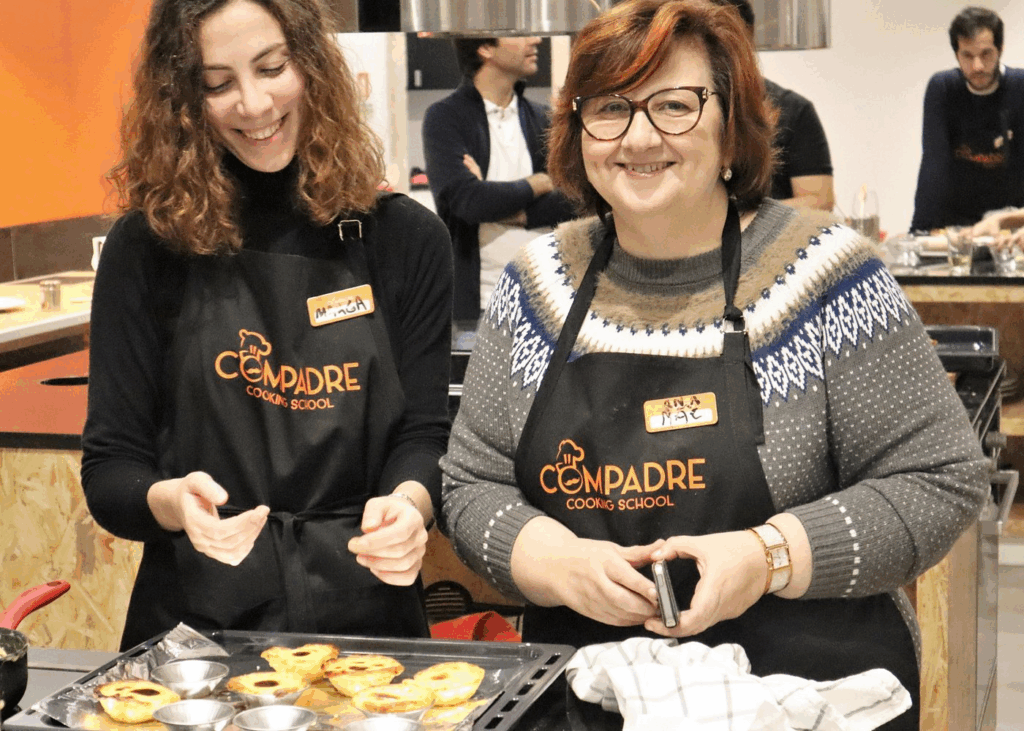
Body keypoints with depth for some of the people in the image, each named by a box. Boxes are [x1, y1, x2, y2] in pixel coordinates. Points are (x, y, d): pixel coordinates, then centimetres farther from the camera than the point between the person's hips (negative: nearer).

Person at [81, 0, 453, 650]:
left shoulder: (406, 239, 7)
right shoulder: (148, 246, 4)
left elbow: (424, 436, 7)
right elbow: (109, 467, 4)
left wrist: (407, 503, -15)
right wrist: (171, 500, -18)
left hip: (367, 618, 1)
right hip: (194, 619, 0)